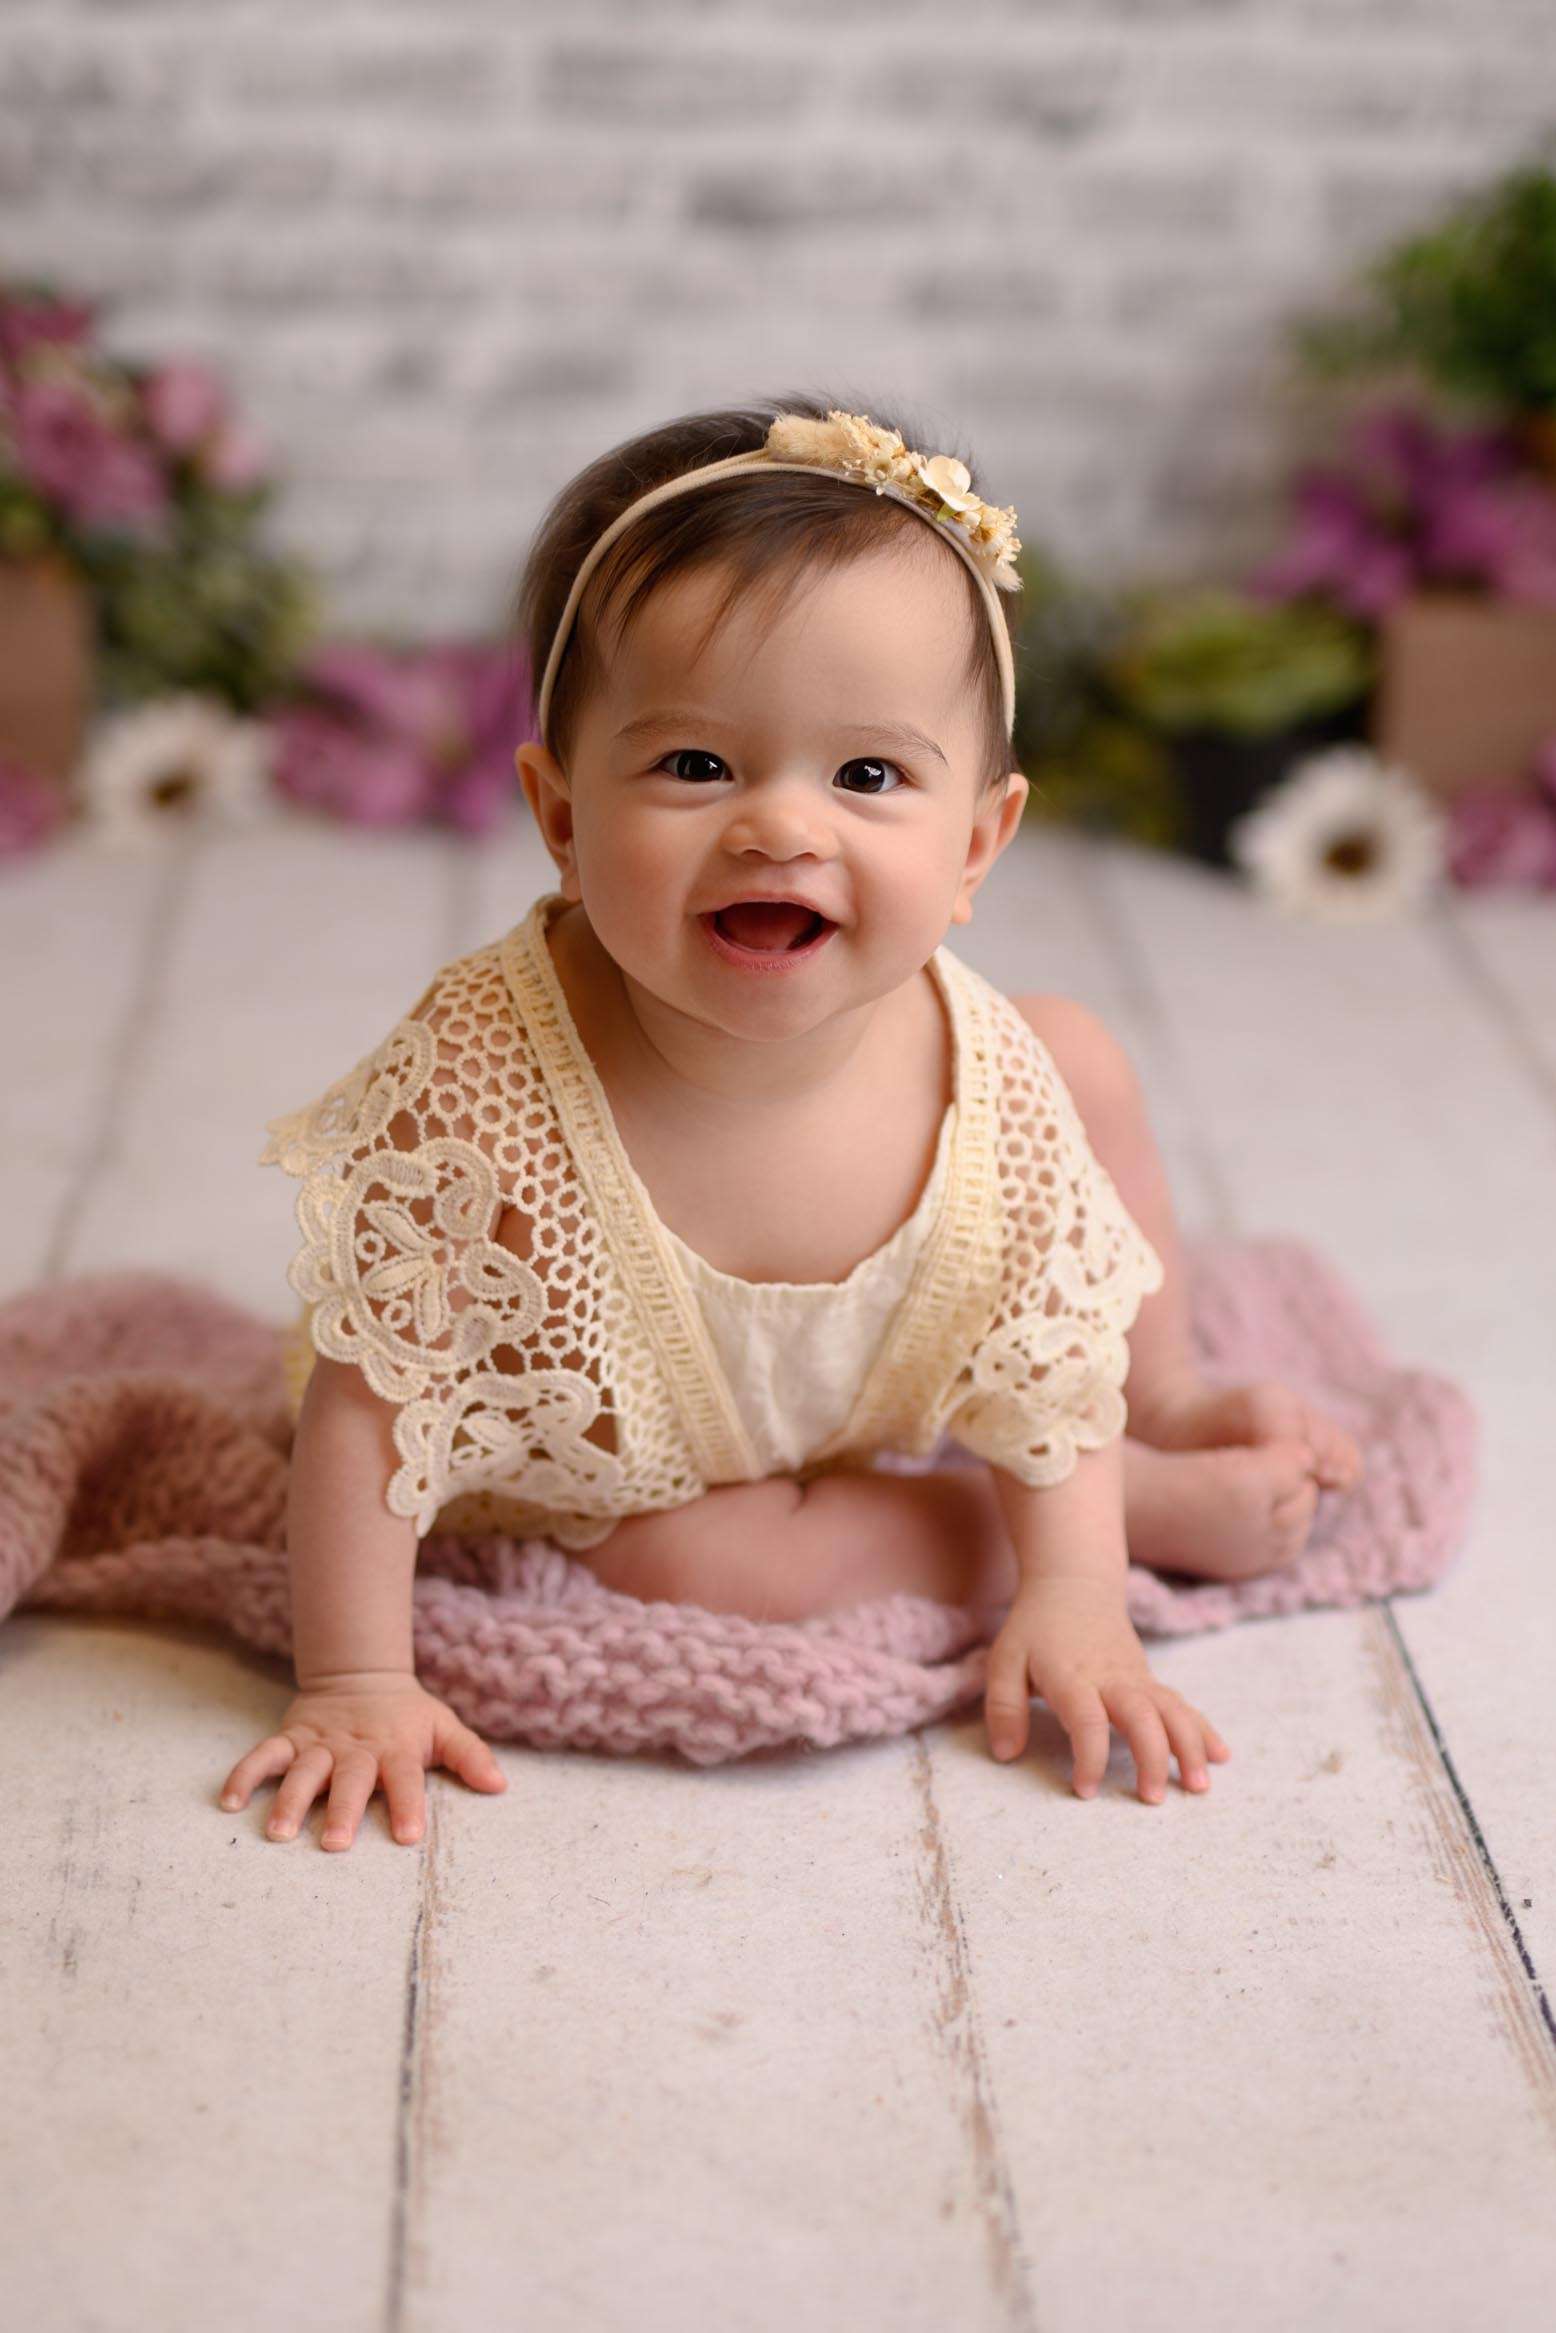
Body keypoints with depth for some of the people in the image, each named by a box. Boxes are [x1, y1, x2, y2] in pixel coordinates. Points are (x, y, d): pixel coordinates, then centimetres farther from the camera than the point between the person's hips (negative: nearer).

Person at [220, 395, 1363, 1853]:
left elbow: (1048, 1332, -14)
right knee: (688, 1562, -30)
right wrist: (356, 1686, -29)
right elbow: (371, 1396, -32)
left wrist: (1073, 1595, -23)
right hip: (630, 1447, -2)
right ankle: (1168, 1504, -7)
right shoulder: (478, 1089, -41)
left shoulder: (989, 1074, -29)